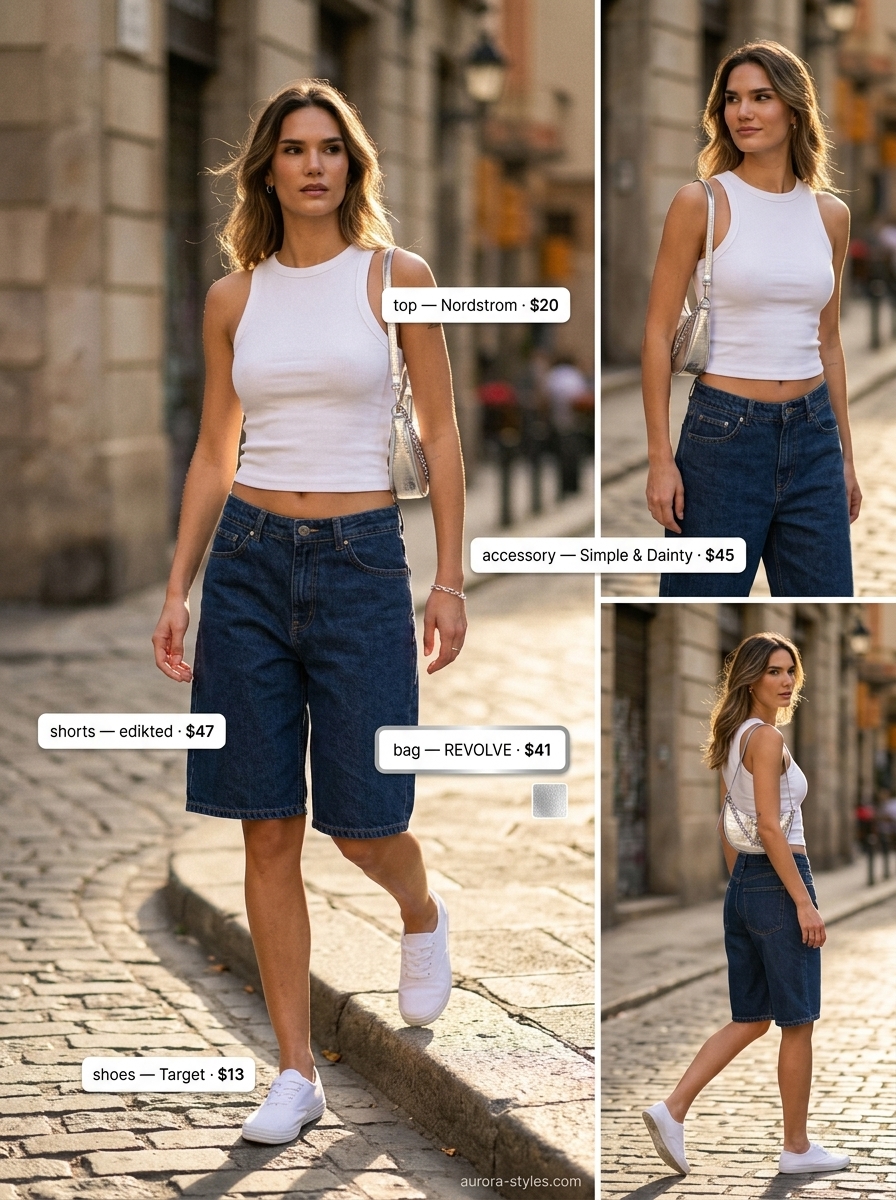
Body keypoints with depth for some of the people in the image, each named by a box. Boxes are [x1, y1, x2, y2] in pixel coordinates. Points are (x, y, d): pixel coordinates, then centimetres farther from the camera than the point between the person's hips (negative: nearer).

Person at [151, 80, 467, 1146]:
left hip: (360, 558, -3)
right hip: (248, 560, 3)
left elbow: (440, 436, 1)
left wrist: (450, 581, -4)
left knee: (361, 818, -3)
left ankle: (423, 920, 34)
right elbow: (213, 455, 12)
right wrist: (177, 589, 7)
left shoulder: (396, 278, 0)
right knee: (268, 830, 1)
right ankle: (296, 1073, 8)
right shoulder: (234, 297, 7)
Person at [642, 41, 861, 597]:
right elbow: (659, 332, -5)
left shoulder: (831, 215, 8)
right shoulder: (702, 202, -5)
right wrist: (660, 457, -10)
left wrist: (846, 456, 16)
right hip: (724, 432, -4)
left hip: (813, 436, 4)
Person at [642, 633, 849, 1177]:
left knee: (751, 1020, 13)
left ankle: (673, 1110, 2)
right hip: (778, 884, -9)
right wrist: (805, 903, -20)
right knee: (798, 1023, 2)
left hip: (743, 886, 9)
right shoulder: (767, 738, -15)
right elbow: (770, 828, -20)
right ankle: (797, 1147, 9)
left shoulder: (735, 738, 13)